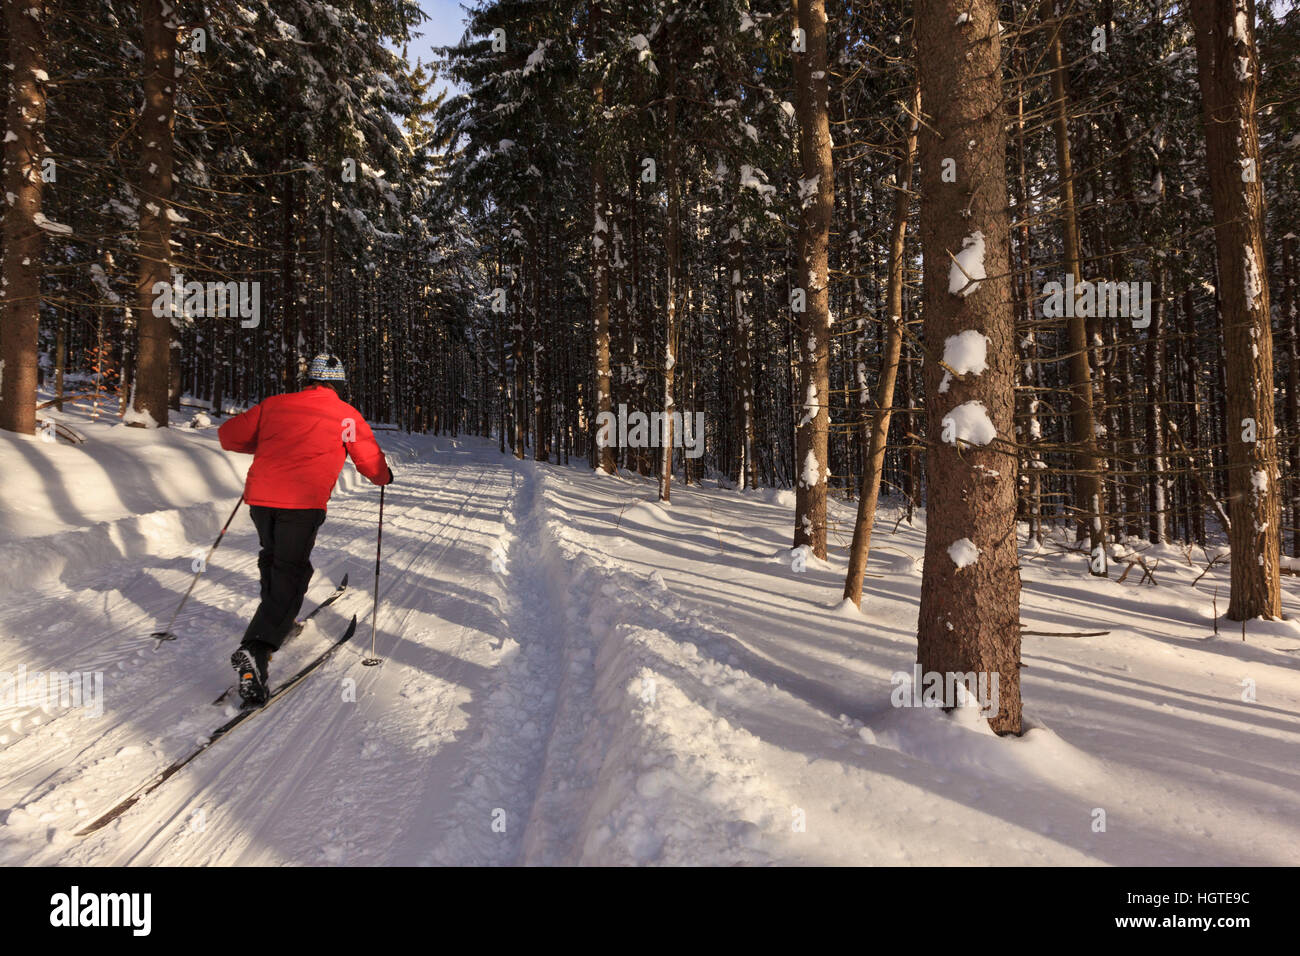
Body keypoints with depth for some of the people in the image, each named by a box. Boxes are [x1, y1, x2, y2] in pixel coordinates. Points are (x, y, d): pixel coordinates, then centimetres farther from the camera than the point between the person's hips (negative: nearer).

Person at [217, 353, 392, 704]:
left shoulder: (276, 404, 15)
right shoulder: (346, 415, 7)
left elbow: (228, 435, 18)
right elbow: (372, 465, 9)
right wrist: (385, 476, 31)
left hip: (260, 496, 4)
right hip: (302, 503, -4)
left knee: (272, 557, 27)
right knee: (290, 573, -1)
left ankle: (276, 621, 41)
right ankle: (256, 649, -18)